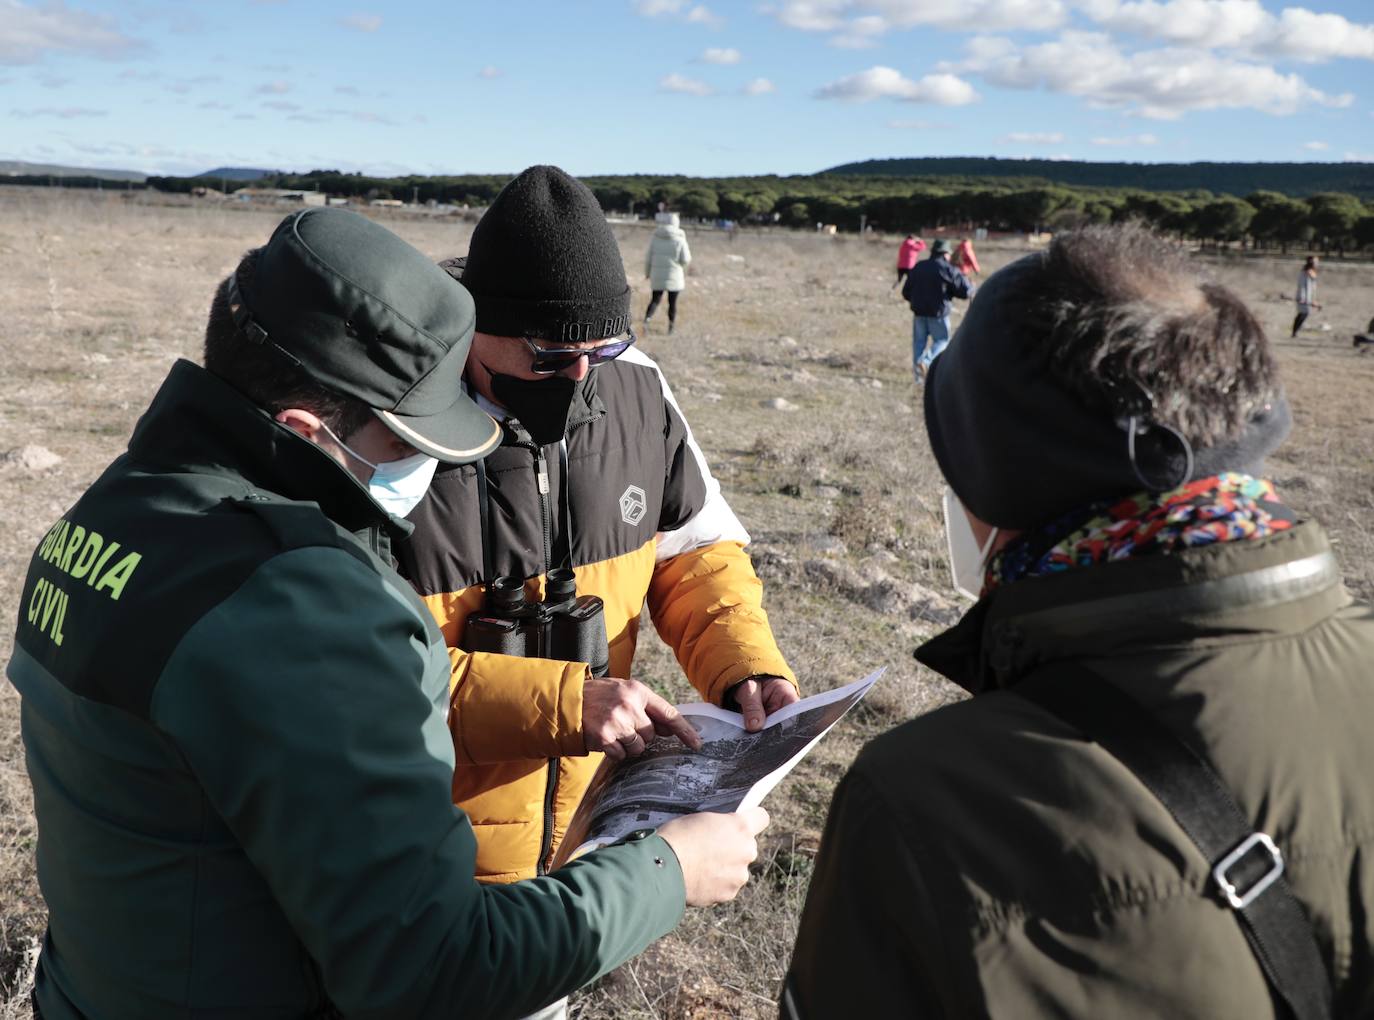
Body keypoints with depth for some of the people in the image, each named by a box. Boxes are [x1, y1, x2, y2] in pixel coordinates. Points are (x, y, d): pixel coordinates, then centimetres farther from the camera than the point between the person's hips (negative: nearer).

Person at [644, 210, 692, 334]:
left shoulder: (655, 237, -2)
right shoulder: (680, 239, -8)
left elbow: (648, 256, 2)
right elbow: (686, 260, -10)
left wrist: (647, 272, 14)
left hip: (657, 275, 2)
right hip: (674, 276, -2)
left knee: (655, 300, 10)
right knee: (672, 302, 11)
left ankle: (647, 319, -14)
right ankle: (671, 327, 16)